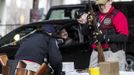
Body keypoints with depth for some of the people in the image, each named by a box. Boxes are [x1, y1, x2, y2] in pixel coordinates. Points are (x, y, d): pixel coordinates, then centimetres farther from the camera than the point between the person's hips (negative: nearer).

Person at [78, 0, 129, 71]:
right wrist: (85, 23, 0)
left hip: (113, 54, -6)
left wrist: (106, 37, -23)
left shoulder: (118, 16, -6)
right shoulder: (96, 15, 15)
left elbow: (124, 37, -15)